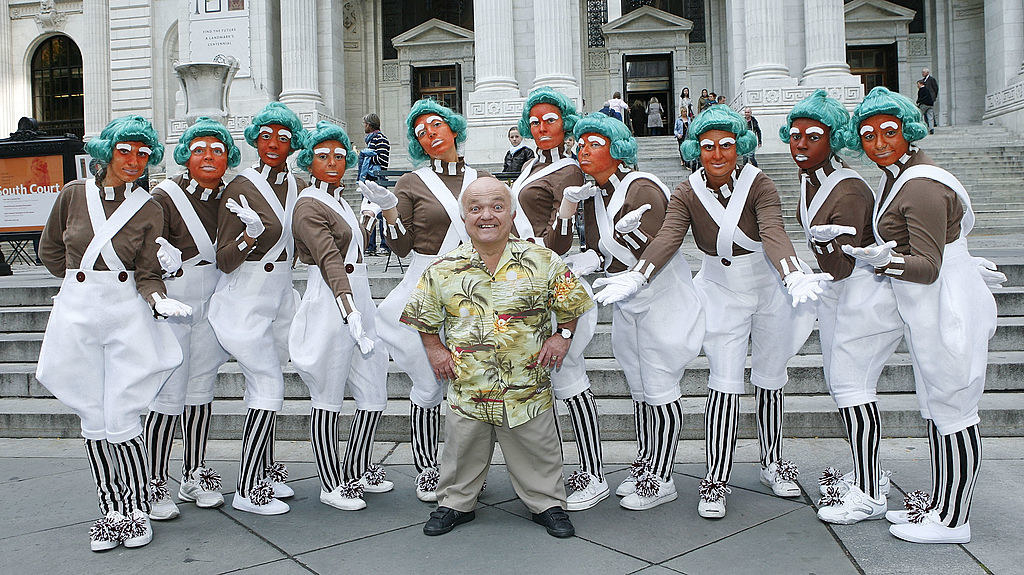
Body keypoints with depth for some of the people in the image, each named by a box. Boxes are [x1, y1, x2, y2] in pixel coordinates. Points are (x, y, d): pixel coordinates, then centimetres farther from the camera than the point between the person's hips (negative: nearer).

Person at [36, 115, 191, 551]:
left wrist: (159, 300, -21)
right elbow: (49, 251, 16)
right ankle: (110, 510, 21)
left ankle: (137, 509, 14)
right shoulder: (74, 194, 2)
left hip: (127, 313, -2)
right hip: (76, 312, 2)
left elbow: (148, 274, -2)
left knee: (121, 421, -5)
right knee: (93, 421, 6)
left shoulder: (149, 210, 0)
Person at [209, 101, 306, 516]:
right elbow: (225, 260, -14)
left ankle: (264, 470, 29)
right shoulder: (241, 187, -12)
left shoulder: (298, 186, 7)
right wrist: (250, 235, -32)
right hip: (245, 299, -6)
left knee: (262, 385, 13)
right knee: (269, 387, -8)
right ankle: (246, 490, 4)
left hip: (281, 295, 6)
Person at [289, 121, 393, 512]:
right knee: (328, 400, 2)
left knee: (374, 394, 11)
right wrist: (349, 311, -34)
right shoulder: (309, 206, -10)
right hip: (330, 304, -9)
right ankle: (331, 484, 16)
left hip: (359, 299, 9)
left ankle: (357, 472, 29)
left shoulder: (339, 200, 19)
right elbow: (330, 261, -26)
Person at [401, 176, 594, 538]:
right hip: (466, 386, 1)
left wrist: (563, 335, -2)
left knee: (537, 452, 12)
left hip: (527, 385, 0)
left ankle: (547, 504, 33)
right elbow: (423, 313, 11)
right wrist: (434, 348, 3)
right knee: (462, 452, 15)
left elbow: (572, 303, 8)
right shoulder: (443, 269, -3)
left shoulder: (543, 262, -4)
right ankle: (455, 503, 36)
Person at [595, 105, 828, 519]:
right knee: (725, 385, -6)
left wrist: (795, 277, -50)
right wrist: (632, 279, -41)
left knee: (770, 380, 12)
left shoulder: (759, 185, -15)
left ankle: (772, 464, 33)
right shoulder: (687, 193, -9)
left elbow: (774, 234, -31)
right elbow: (667, 239, -24)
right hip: (722, 294, 0)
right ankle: (716, 481, 4)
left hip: (770, 290, 0)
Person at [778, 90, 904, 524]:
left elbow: (842, 267, -24)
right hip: (835, 290, 10)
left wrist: (827, 243, -33)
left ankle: (870, 494, 0)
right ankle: (867, 473, 27)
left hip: (867, 289, -10)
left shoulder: (848, 191, -25)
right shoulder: (808, 180, 2)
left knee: (851, 383, -10)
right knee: (839, 382, 13)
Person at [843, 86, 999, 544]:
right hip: (928, 311, 10)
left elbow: (928, 267, -24)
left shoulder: (921, 187, -21)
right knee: (935, 410, 17)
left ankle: (953, 520, 13)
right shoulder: (896, 174, 9)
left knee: (952, 412, 0)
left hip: (947, 312, -10)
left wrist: (883, 260, -35)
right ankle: (938, 501, 31)